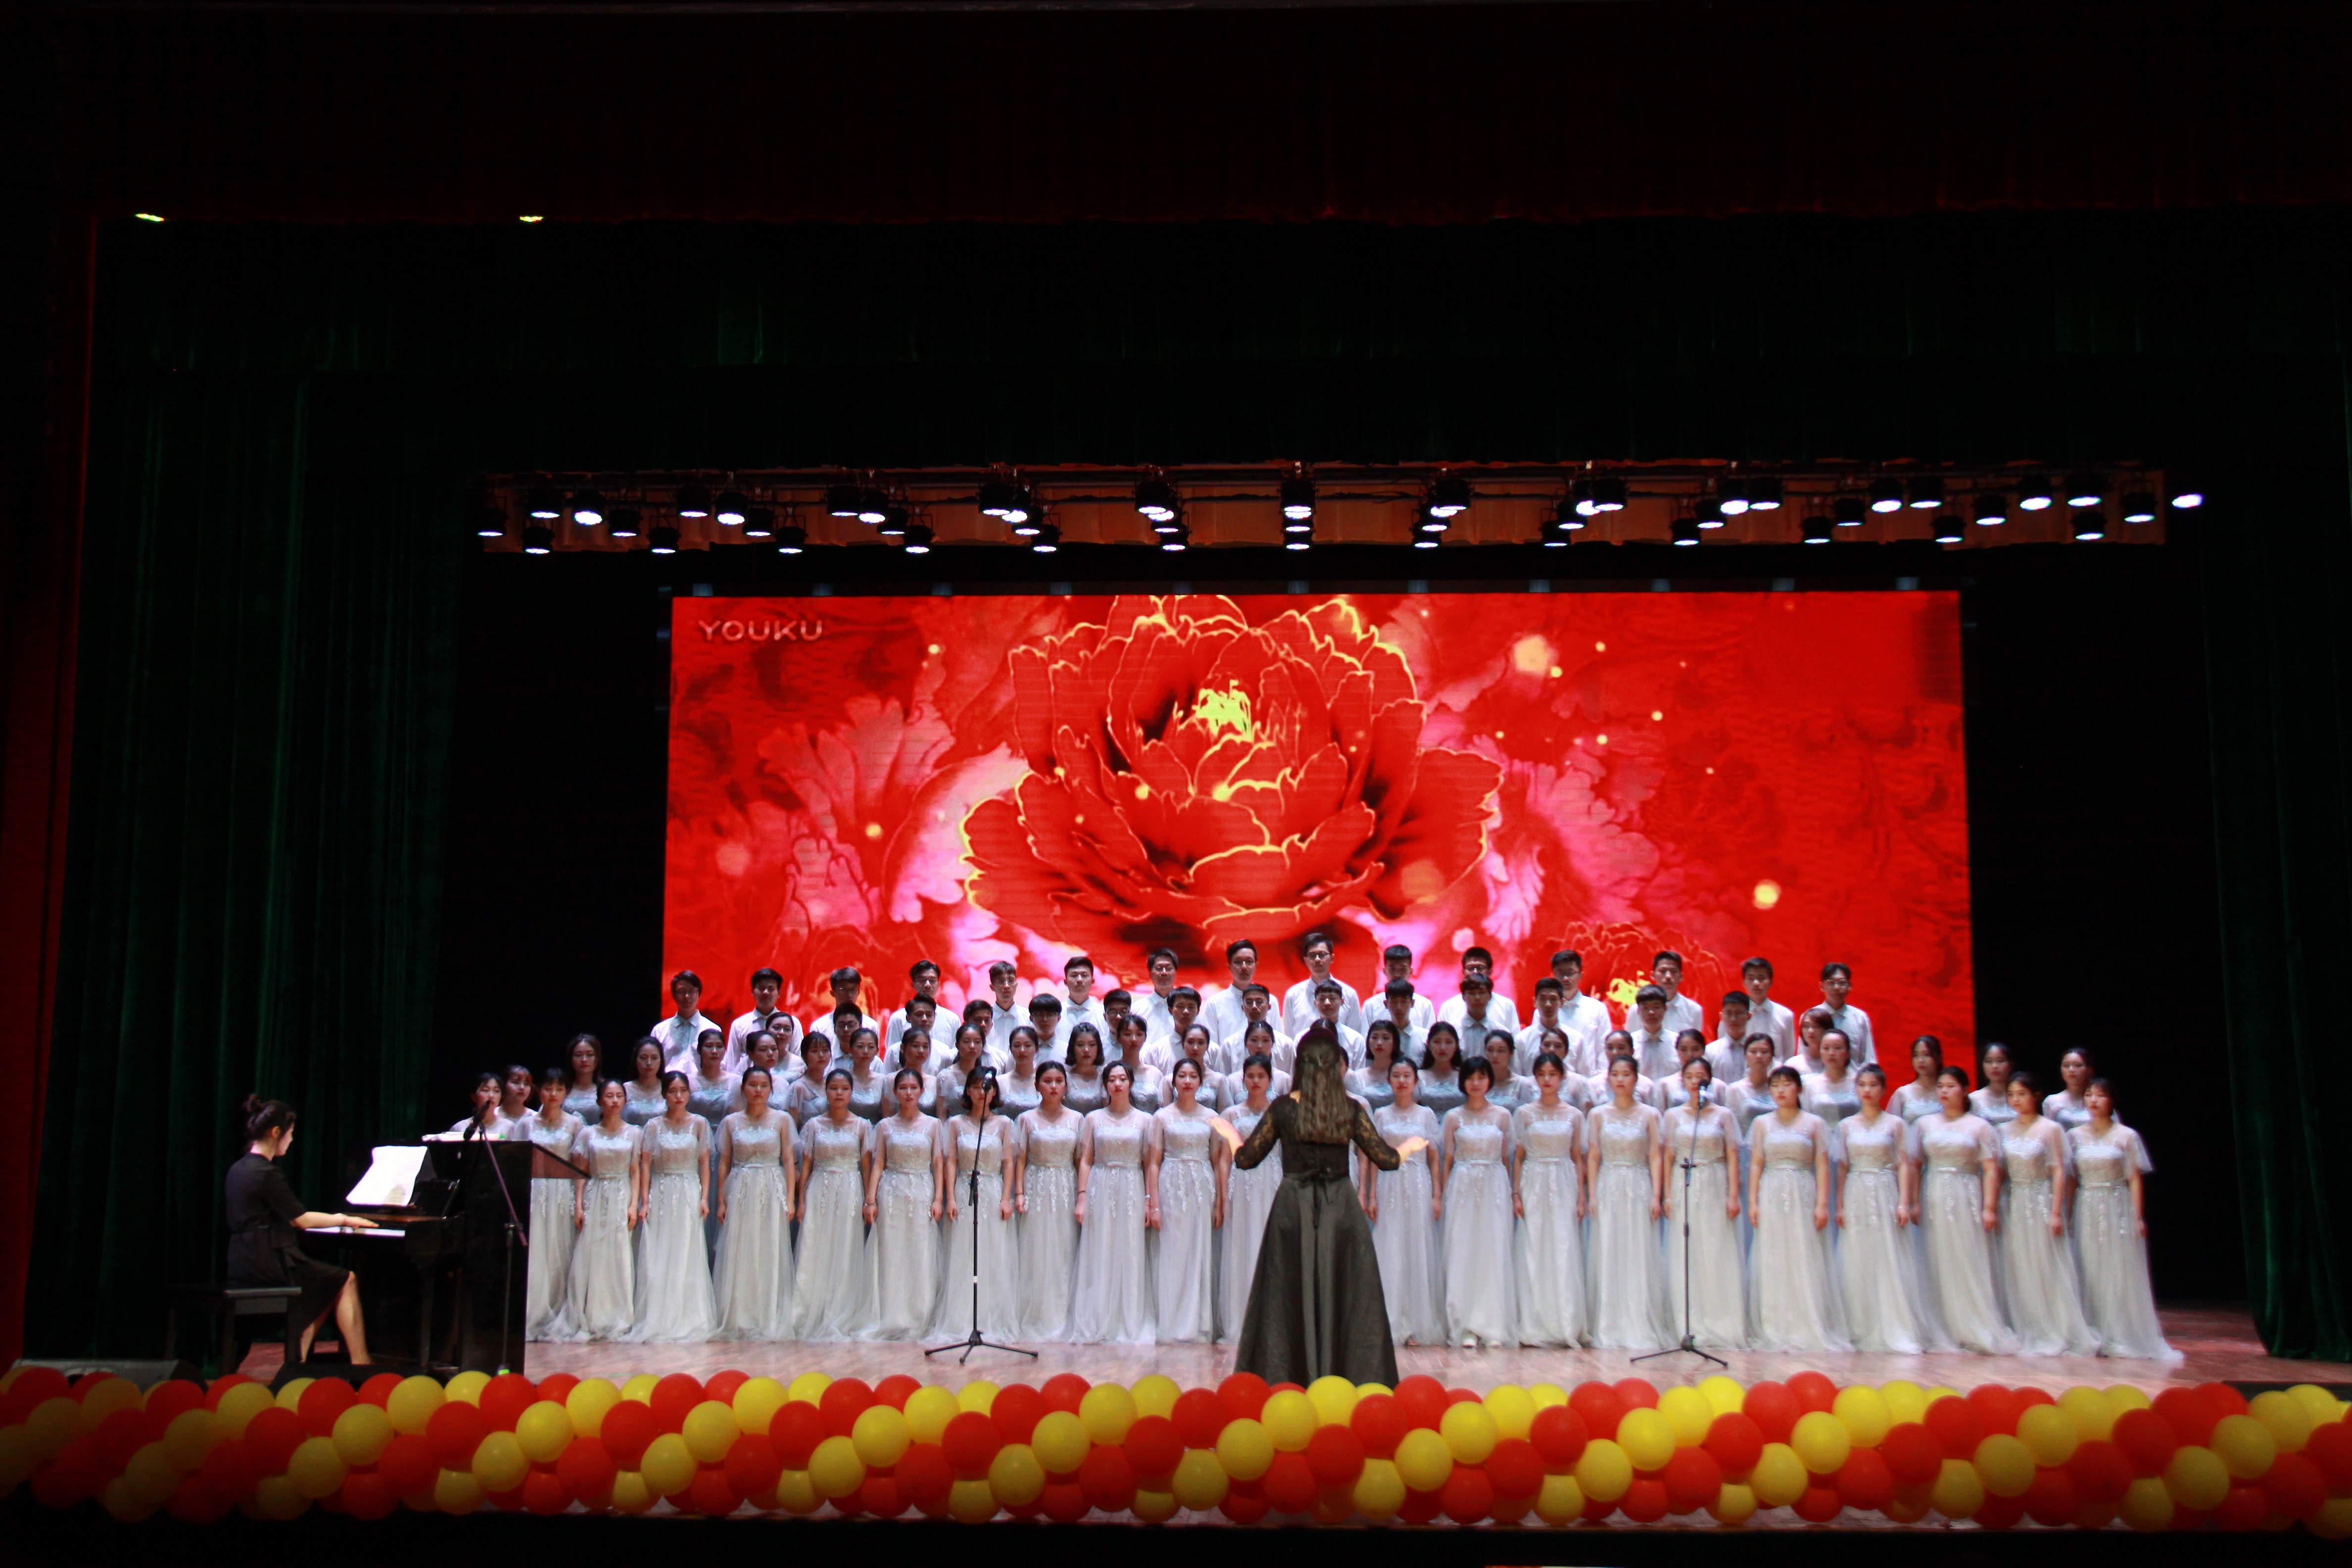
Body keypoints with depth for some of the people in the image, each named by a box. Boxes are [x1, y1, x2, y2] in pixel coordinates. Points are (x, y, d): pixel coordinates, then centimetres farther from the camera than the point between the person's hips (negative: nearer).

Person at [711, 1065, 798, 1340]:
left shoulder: (781, 1120, 4)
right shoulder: (731, 1122, 8)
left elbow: (789, 1160, 2)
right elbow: (724, 1163, 9)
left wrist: (789, 1199, -4)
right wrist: (721, 1201, 3)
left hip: (771, 1193, -1)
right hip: (739, 1192, 1)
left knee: (770, 1256, -1)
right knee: (738, 1258, 0)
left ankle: (769, 1322, 5)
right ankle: (737, 1321, 7)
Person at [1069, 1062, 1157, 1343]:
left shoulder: (1144, 1120, 7)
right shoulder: (1093, 1119, 8)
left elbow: (1150, 1164, 4)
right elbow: (1085, 1161, 6)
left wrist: (1153, 1203, -2)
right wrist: (1082, 1198, -4)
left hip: (1132, 1193, 0)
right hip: (1100, 1191, 0)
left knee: (1131, 1257, 0)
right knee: (1098, 1259, 1)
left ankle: (1131, 1326, 7)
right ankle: (1096, 1326, 6)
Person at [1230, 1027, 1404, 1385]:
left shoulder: (1284, 1107, -2)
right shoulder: (1351, 1109, -1)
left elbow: (1246, 1160, 2)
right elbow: (1387, 1160, 2)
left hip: (1293, 1210, 0)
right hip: (1340, 1210, 0)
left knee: (1290, 1299, 6)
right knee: (1344, 1298, 7)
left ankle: (1285, 1382, 8)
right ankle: (1354, 1380, 8)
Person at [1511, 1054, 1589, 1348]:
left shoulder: (1574, 1115, 7)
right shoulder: (1524, 1114, 5)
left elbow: (1578, 1158, 8)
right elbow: (1518, 1157, 6)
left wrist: (1581, 1198, 2)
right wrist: (1516, 1194, -2)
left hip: (1564, 1186, 0)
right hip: (1533, 1185, 0)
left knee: (1565, 1255, -3)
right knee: (1533, 1255, -1)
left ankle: (1565, 1327, 2)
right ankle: (1533, 1327, 5)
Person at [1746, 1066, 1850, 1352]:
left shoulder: (1814, 1123, 5)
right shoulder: (1762, 1124, 10)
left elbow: (1822, 1167, 1)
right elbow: (1756, 1164, 8)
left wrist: (1822, 1204, -7)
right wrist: (1753, 1202, -1)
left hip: (1803, 1197, -1)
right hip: (1771, 1197, 2)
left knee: (1806, 1262, -3)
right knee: (1772, 1263, 1)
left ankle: (1810, 1331, 4)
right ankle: (1775, 1332, 7)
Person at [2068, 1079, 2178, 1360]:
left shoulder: (2126, 1136, 0)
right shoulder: (2075, 1136, 8)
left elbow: (2135, 1179, -1)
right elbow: (2071, 1179, 8)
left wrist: (2138, 1217, -8)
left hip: (2118, 1209, -2)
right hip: (2086, 1210, 3)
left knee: (2122, 1273, -2)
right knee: (2090, 1274, 4)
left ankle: (2126, 1337, 6)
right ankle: (2095, 1337, 11)